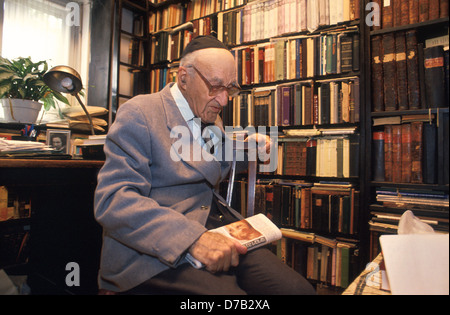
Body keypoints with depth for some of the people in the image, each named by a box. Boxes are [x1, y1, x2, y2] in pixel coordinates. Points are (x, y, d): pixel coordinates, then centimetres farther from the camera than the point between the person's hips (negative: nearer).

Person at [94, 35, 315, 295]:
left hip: (220, 231, 7)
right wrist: (194, 238, -29)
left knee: (299, 289, -13)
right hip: (156, 251, -6)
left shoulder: (212, 120, 16)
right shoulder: (138, 113, -8)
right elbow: (113, 200, -18)